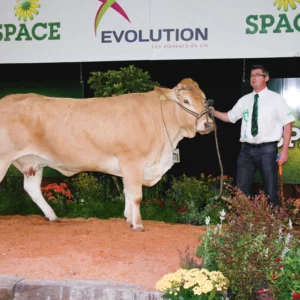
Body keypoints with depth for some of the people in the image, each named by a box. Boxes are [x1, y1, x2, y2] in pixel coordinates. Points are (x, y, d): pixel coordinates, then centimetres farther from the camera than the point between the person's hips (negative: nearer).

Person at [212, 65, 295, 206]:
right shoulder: (245, 100, 10)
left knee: (270, 189, 4)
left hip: (267, 149, -4)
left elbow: (287, 124, -5)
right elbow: (229, 117, 18)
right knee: (241, 189, 9)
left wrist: (285, 150, -11)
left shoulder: (276, 99, -2)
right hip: (247, 149, 4)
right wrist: (213, 112, 1)